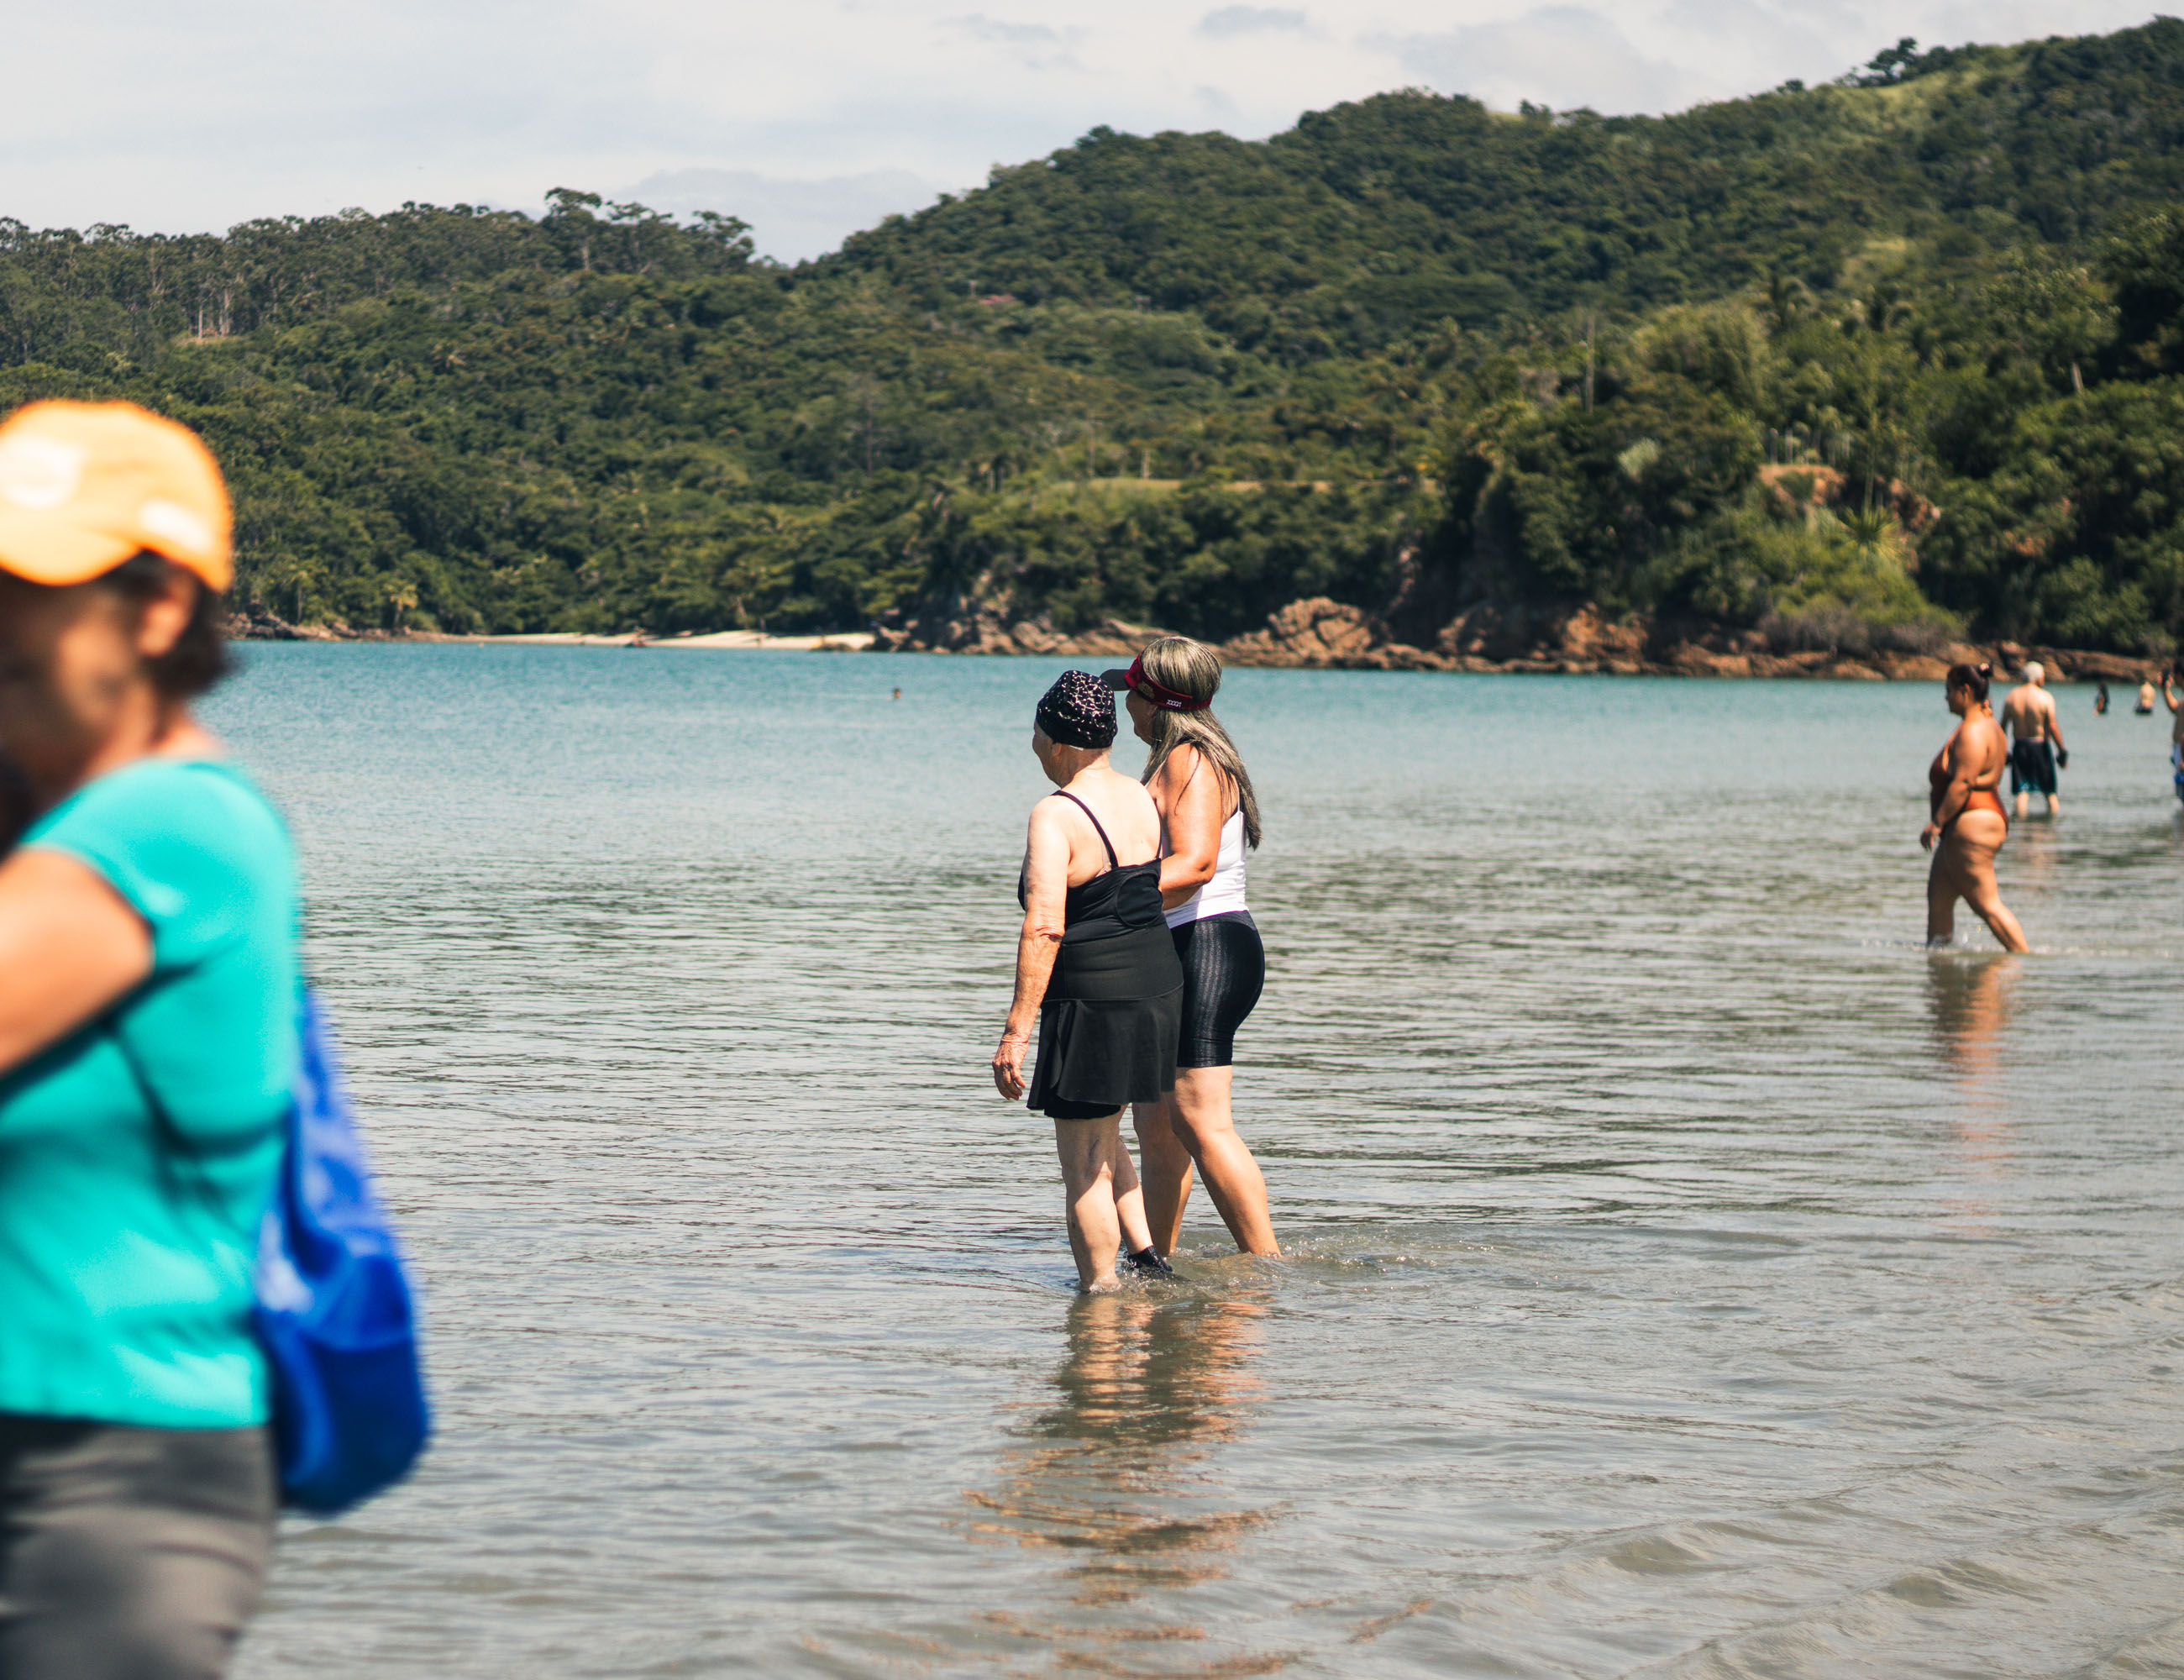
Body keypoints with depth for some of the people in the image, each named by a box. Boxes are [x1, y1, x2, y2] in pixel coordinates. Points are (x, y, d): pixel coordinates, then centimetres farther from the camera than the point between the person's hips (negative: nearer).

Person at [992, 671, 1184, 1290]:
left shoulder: (1056, 816, -17)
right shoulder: (1143, 799, 7)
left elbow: (1043, 929, -23)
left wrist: (1017, 1030, -22)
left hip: (1093, 1001, -8)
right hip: (1160, 986, 8)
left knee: (1082, 1161, 4)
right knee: (1101, 1135, 26)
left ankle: (1102, 1293, 6)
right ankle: (1144, 1251, 17)